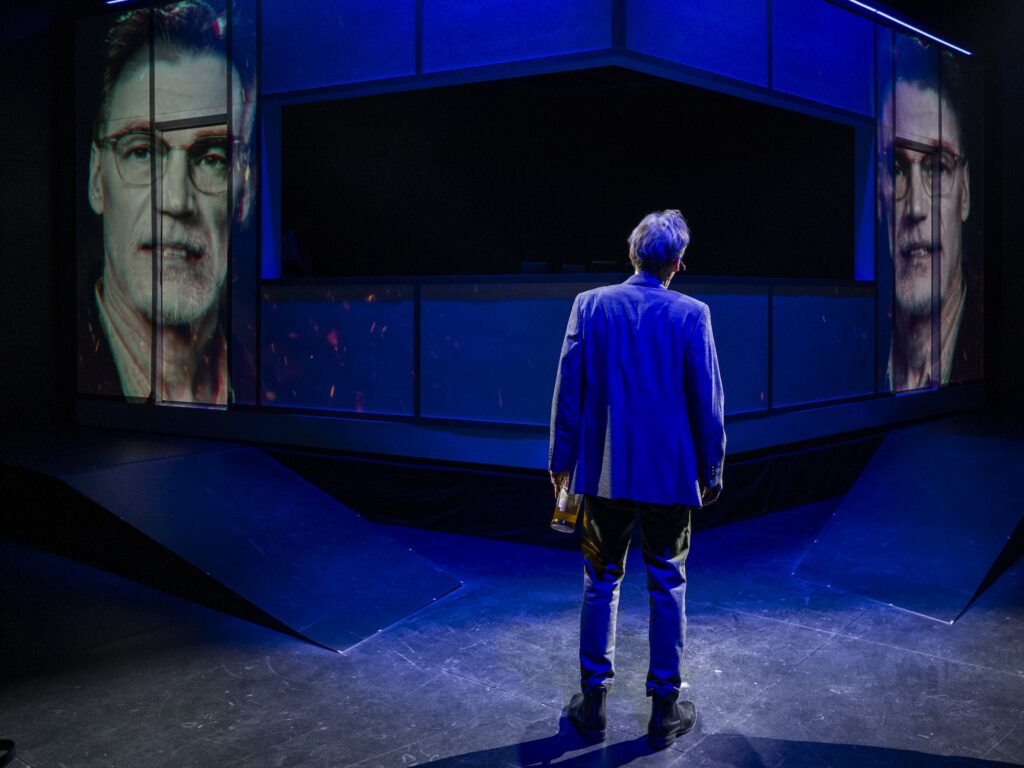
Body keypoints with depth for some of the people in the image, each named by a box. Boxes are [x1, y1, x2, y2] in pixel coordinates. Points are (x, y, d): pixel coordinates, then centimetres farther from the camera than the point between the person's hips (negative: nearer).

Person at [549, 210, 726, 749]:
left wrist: (561, 460, 7)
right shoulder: (691, 314, -7)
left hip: (604, 471, 1)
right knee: (667, 587, 10)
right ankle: (664, 709, 17)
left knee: (600, 583, 12)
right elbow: (707, 401, -5)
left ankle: (593, 705, 18)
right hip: (670, 473, -1)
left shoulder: (590, 305, -4)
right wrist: (711, 471, 6)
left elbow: (568, 388, -2)